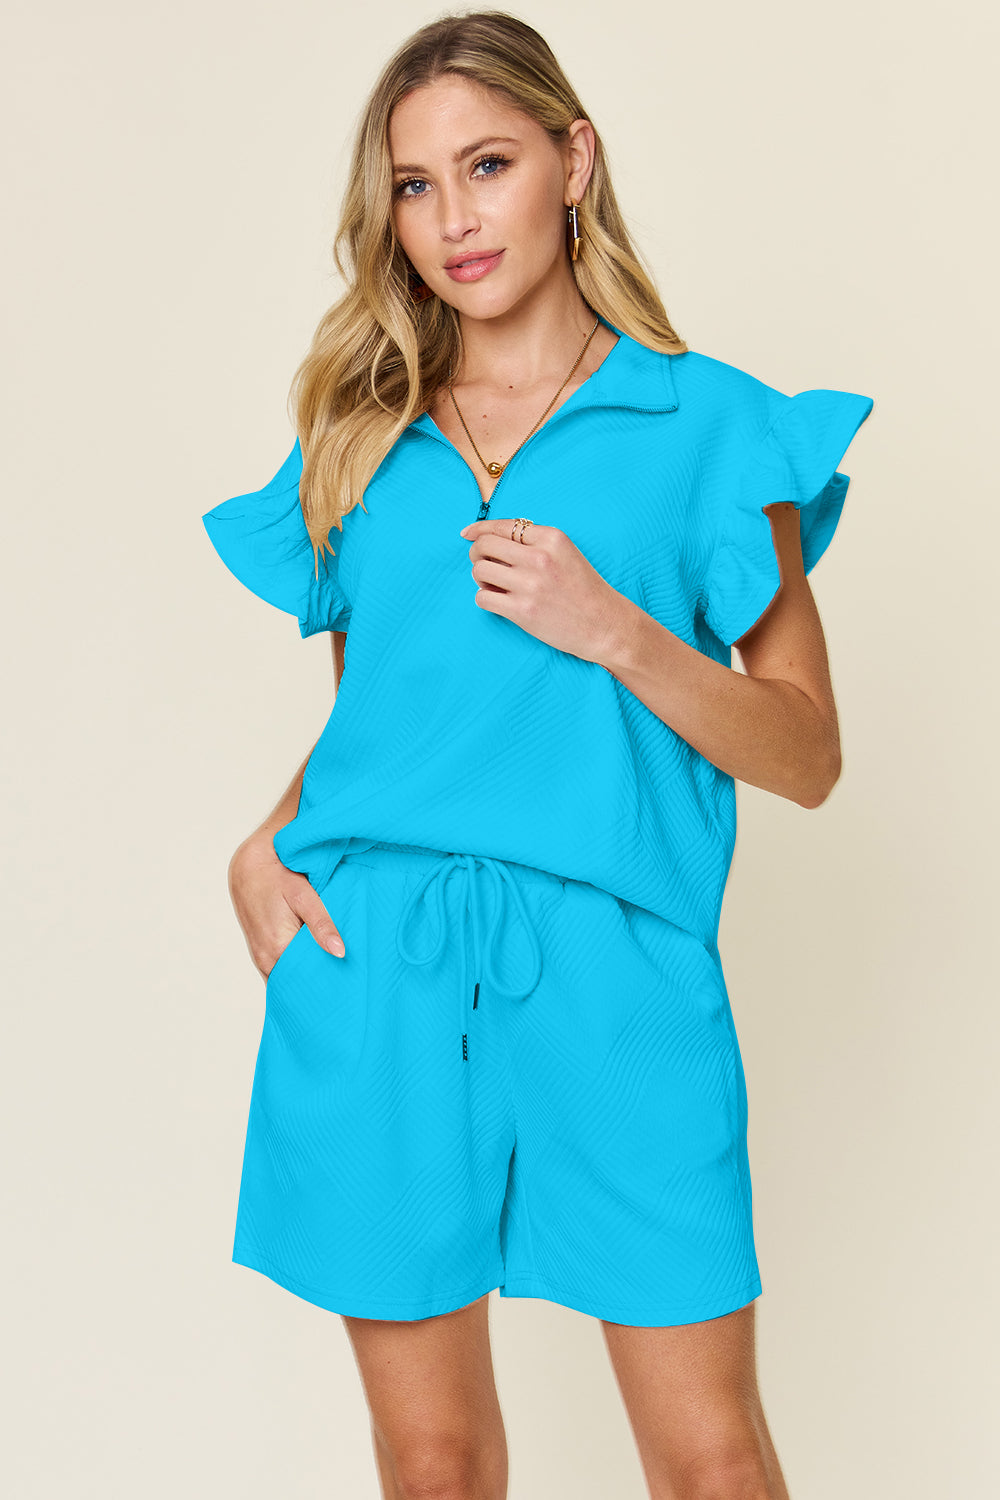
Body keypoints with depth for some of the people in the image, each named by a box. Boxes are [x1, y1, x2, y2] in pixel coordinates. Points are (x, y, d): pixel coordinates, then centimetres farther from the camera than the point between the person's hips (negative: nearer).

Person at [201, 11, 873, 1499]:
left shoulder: (709, 425, 3)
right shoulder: (362, 440, 12)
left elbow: (807, 756, 1)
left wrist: (610, 630, -13)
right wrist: (264, 845, 1)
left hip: (608, 972, -2)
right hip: (369, 970, 3)